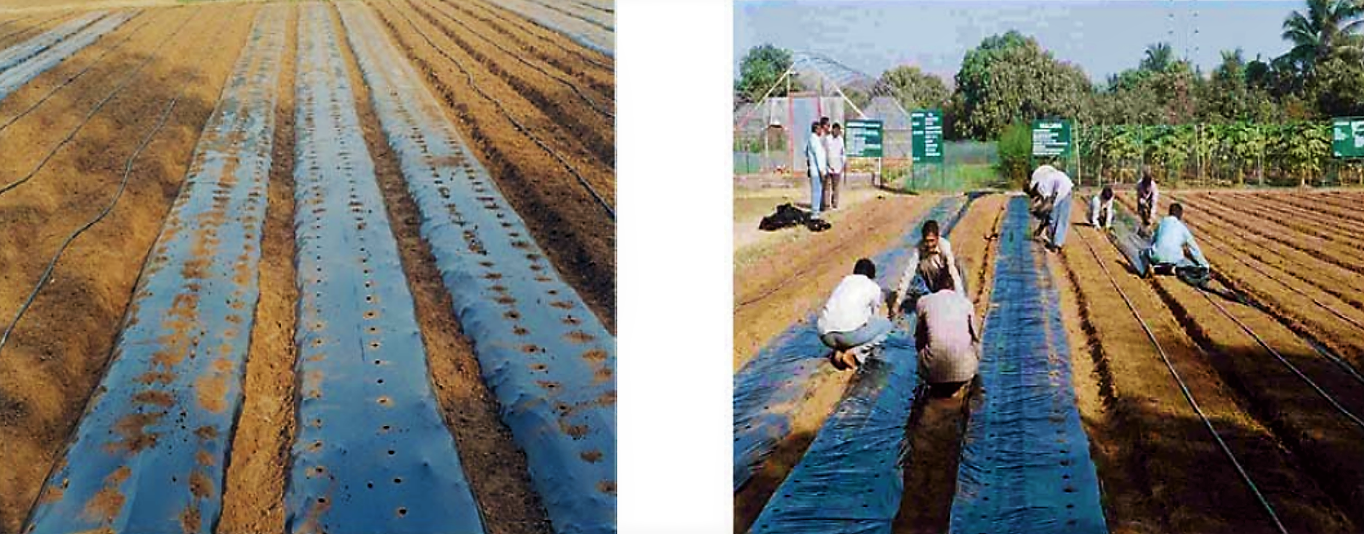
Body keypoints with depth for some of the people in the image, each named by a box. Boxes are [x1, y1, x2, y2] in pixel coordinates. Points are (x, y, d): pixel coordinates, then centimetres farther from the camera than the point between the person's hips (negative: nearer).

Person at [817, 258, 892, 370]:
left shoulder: (845, 281, 27)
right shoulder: (873, 287, 16)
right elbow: (875, 317, 27)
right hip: (849, 334, -6)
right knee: (885, 324, 17)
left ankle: (839, 352, 7)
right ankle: (854, 353, -2)